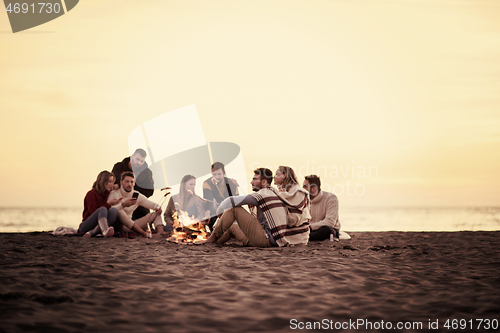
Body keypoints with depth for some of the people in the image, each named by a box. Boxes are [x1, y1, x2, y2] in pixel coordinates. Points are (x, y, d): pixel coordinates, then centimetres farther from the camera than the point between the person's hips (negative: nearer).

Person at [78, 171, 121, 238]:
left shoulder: (109, 193, 14)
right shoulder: (91, 194, -5)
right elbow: (93, 212, -15)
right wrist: (109, 204, -17)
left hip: (99, 225, 5)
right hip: (86, 226, -5)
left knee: (114, 210, -23)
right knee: (102, 209, -33)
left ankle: (92, 232, -35)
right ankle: (105, 231, -64)